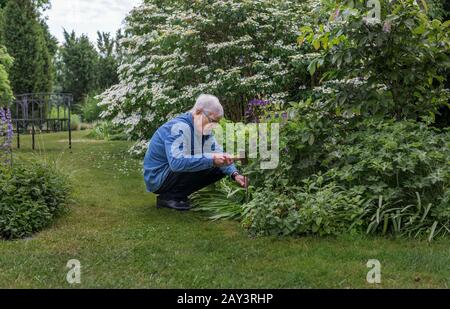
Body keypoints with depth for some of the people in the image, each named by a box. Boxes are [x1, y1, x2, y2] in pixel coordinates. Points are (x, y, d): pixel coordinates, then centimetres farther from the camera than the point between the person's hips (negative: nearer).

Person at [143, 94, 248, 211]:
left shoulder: (203, 128, 2)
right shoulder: (179, 127, -26)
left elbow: (219, 154, 2)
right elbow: (176, 162, -40)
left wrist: (235, 174, -15)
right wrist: (211, 159, -40)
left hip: (174, 172, 9)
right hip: (156, 178, -9)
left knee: (220, 169, 1)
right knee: (205, 166, -27)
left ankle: (177, 195, 6)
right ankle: (169, 197, -11)